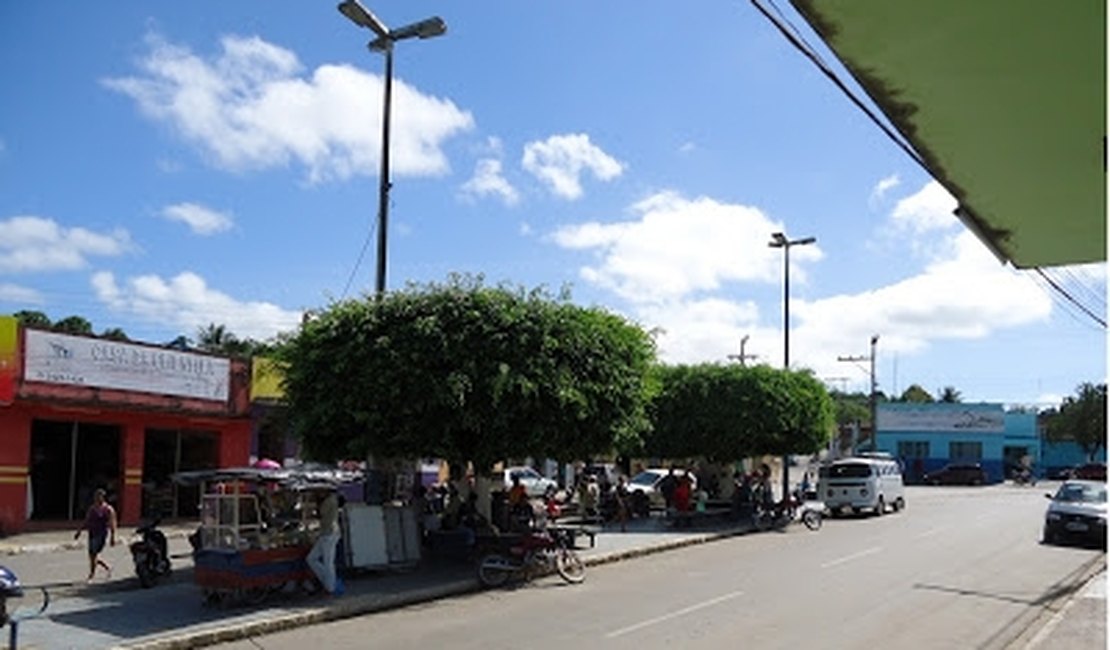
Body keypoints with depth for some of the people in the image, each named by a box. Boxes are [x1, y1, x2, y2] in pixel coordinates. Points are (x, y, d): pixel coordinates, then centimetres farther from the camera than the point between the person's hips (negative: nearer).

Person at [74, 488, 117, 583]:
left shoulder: (108, 509, -7)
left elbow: (112, 524, -9)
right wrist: (79, 531, 13)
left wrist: (112, 537, -13)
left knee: (94, 554, -10)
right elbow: (86, 521, 19)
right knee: (92, 555, 8)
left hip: (101, 534, -7)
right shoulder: (92, 508, 12)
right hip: (92, 533, 7)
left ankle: (91, 575, 1)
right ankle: (108, 568, 27)